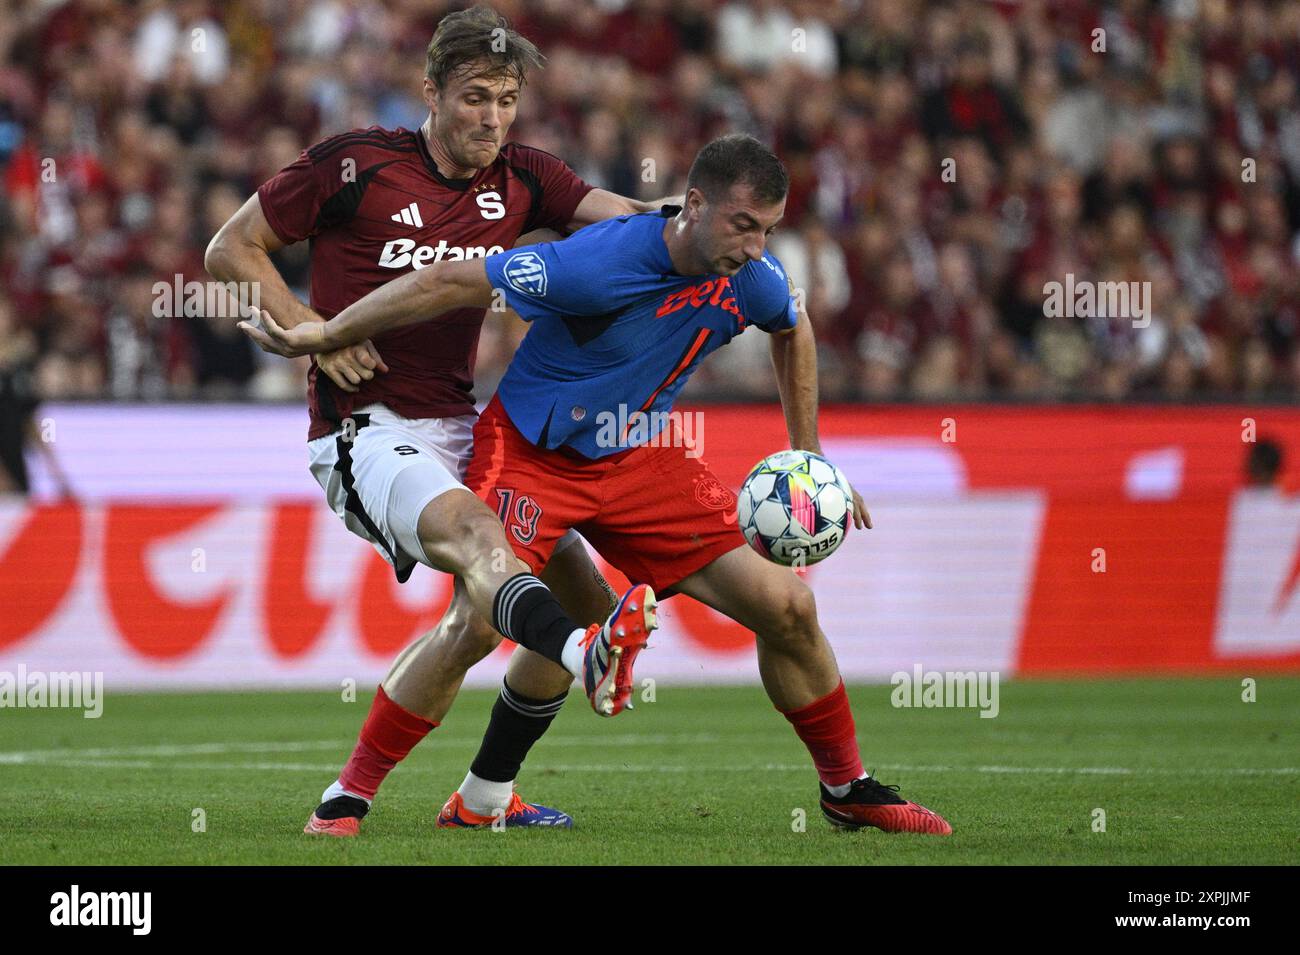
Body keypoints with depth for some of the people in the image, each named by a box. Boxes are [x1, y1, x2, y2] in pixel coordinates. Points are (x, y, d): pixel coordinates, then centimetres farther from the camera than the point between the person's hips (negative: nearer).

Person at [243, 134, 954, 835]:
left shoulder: (753, 281, -11)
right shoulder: (599, 264, -31)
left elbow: (793, 330, 16)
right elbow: (450, 282, -24)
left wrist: (808, 457, 16)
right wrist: (317, 337, -18)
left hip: (638, 460, 6)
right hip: (529, 453, -6)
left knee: (787, 607, -2)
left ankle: (846, 789, 18)